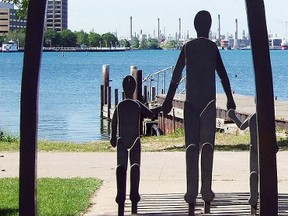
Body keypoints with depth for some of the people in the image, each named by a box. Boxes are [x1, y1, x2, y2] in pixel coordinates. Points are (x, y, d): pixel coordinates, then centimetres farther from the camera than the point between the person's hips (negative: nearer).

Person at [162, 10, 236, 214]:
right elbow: (223, 75, 1)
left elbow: (176, 75, 6)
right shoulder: (213, 47, 1)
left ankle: (192, 193, -5)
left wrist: (169, 101, 12)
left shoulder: (187, 47, 6)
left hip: (191, 102, 1)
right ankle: (206, 190, -7)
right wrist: (230, 99, 10)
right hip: (209, 101, -1)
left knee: (192, 146, 1)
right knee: (207, 144, 0)